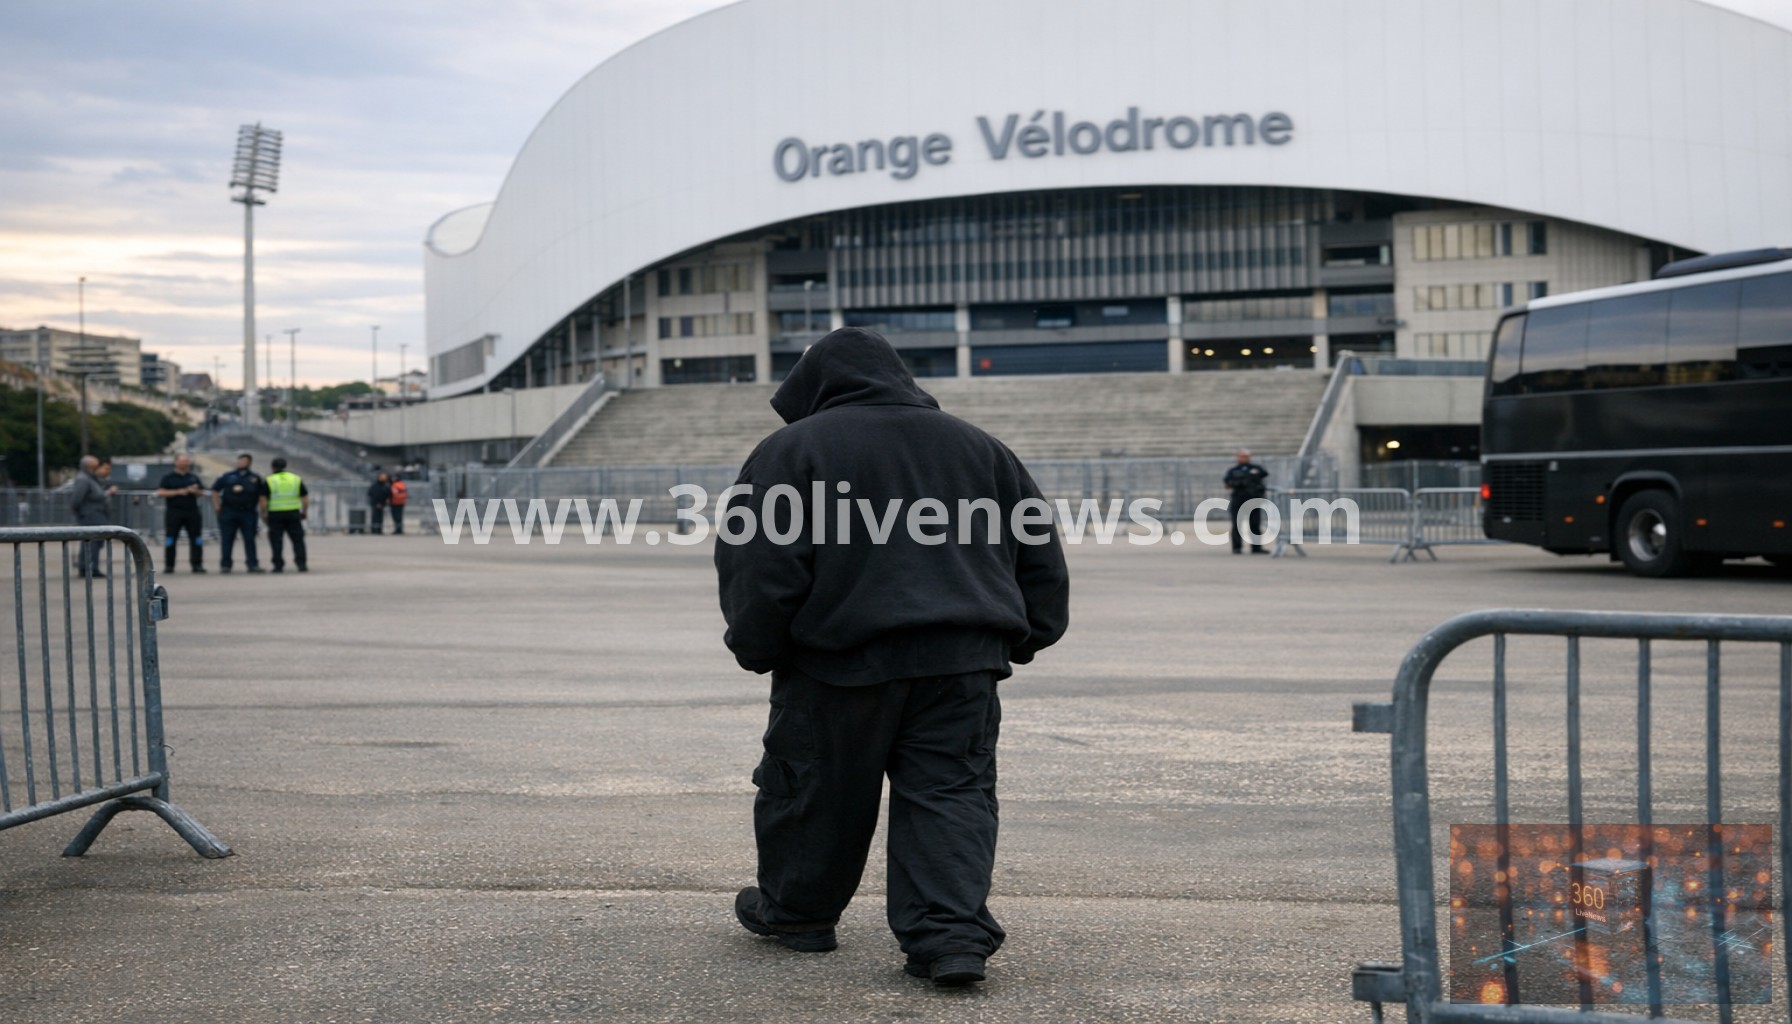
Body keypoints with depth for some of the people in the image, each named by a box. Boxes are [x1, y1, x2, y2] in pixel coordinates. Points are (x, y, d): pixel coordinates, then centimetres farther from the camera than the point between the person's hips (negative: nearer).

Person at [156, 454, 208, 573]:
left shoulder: (194, 477, 14)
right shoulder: (168, 477, 3)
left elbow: (202, 492, 17)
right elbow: (160, 493, -5)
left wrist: (195, 491, -6)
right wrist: (178, 492, -13)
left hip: (192, 511, 3)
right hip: (174, 511, -3)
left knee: (196, 539, 0)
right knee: (171, 540, 0)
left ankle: (197, 564, 6)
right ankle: (168, 565, 7)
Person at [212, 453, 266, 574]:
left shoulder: (255, 478, 10)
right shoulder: (228, 476, 11)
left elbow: (261, 495, 10)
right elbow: (215, 490, 15)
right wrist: (217, 505, 4)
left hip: (248, 513, 0)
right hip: (228, 512, 0)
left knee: (250, 539, 0)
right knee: (226, 539, 1)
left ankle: (253, 564, 4)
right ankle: (225, 565, 5)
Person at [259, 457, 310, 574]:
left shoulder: (268, 481, -1)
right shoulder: (296, 479, 6)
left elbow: (263, 501, -8)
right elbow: (306, 499, 4)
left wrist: (263, 515, 2)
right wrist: (304, 512, 14)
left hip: (275, 515, -2)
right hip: (293, 514, 2)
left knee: (276, 541, 5)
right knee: (298, 540, 6)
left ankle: (278, 565, 2)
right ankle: (301, 564, -1)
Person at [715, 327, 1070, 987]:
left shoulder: (792, 449, 2)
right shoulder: (975, 445, 17)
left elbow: (760, 564, -6)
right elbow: (1040, 552, 17)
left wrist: (755, 647, 4)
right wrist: (1026, 635, 23)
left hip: (842, 658, -3)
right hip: (965, 659, 3)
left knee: (815, 788, 12)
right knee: (951, 791, 4)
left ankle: (794, 912, 29)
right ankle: (952, 935, -8)